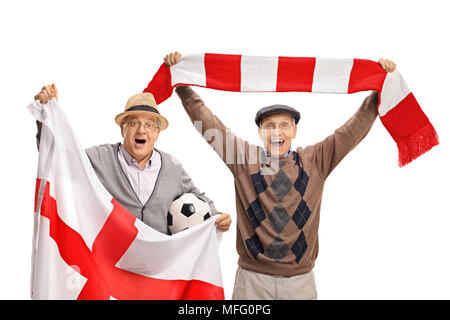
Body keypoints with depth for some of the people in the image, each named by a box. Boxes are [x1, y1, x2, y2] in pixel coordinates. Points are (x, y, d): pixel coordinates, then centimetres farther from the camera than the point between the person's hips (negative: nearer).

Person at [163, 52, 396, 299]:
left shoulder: (314, 161, 4)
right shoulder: (245, 159, 1)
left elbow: (355, 127, 4)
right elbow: (205, 120, 1)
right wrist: (180, 83, 0)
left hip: (300, 279, 1)